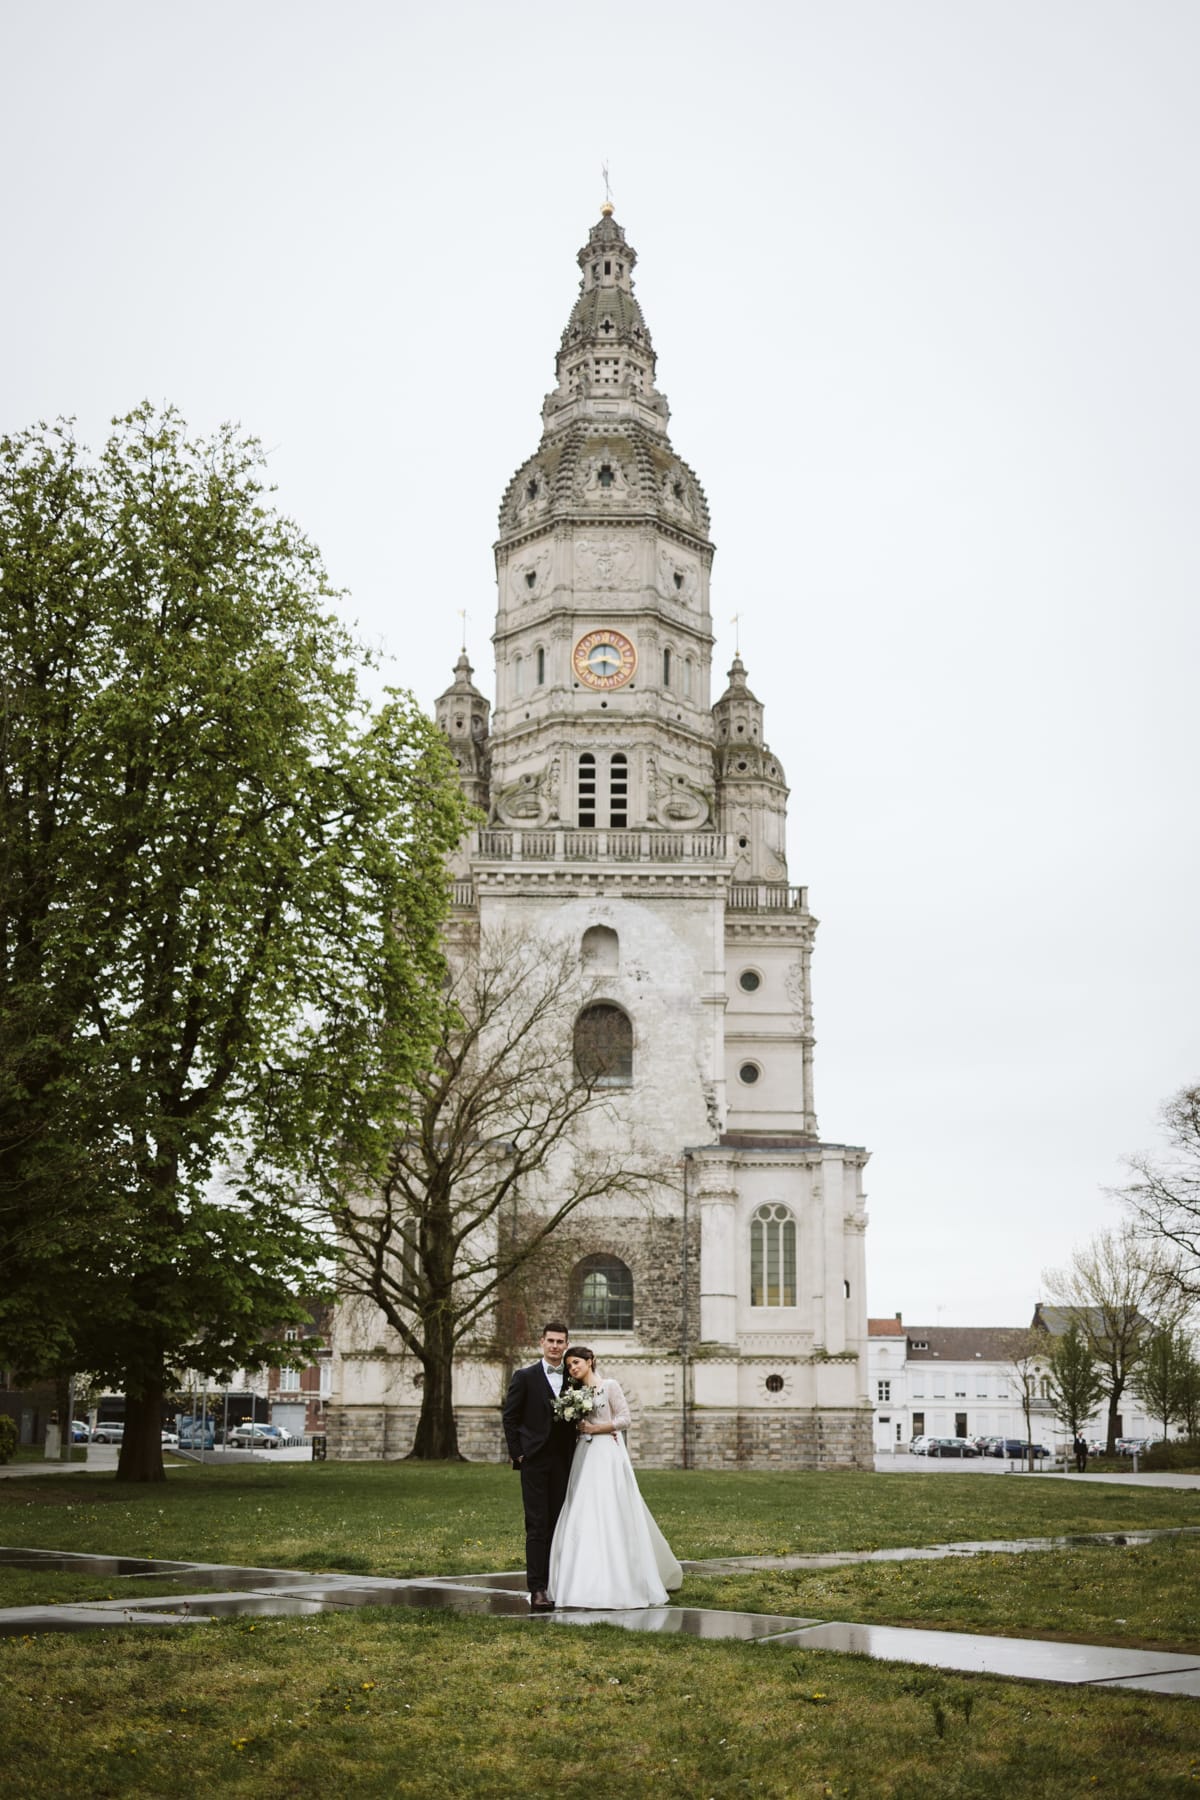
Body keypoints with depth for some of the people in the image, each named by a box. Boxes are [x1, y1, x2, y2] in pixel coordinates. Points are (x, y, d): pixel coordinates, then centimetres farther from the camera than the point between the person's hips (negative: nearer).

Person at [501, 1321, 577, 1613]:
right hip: (534, 1460, -4)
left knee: (557, 1524, 6)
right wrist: (517, 1453, -5)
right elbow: (509, 1417, 0)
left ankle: (552, 1584, 13)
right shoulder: (525, 1377, -1)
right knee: (537, 1525, -6)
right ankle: (537, 1590, -6)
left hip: (562, 1463, 4)